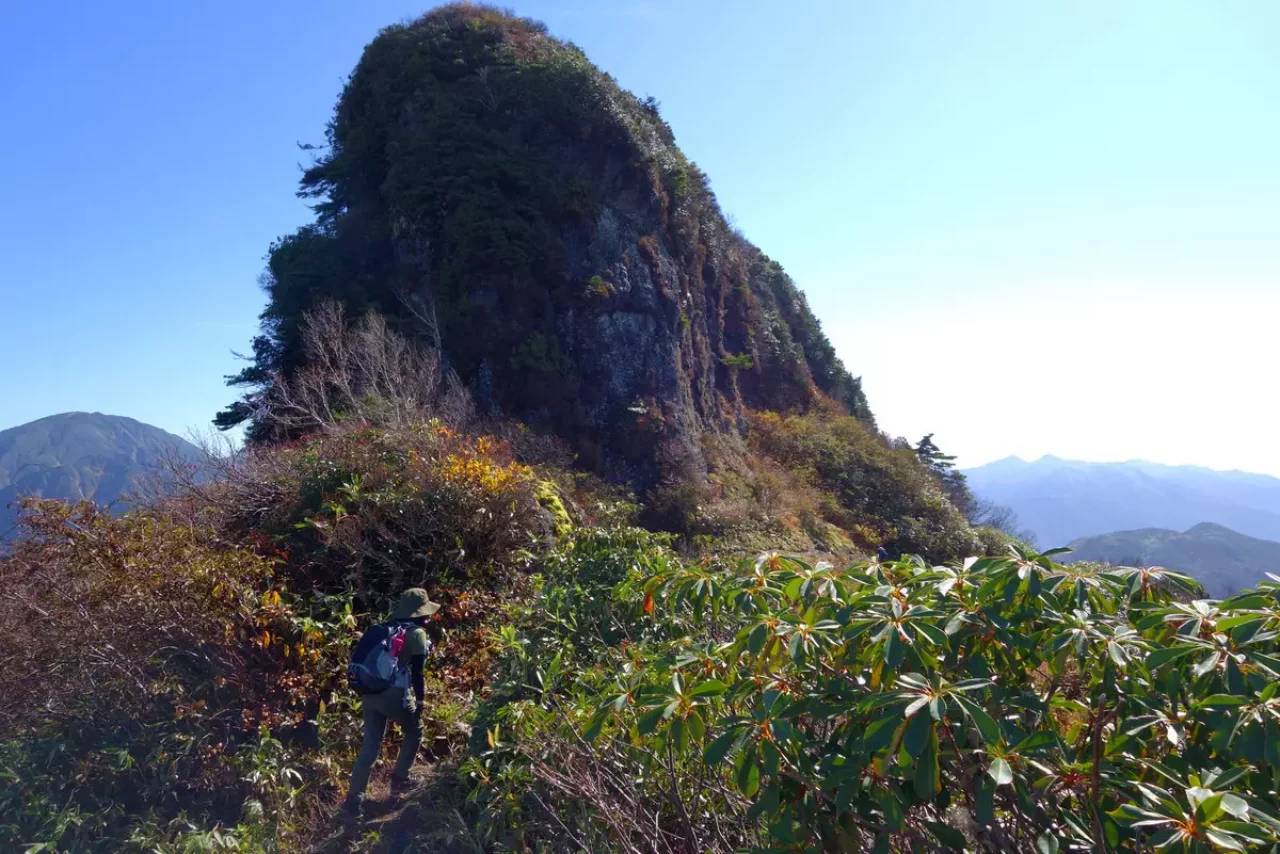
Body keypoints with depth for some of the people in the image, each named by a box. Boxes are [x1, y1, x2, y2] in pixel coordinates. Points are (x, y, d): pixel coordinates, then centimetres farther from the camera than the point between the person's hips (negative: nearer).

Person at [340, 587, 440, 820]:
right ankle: (399, 779, 25)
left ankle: (354, 800, 11)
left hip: (370, 693, 6)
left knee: (370, 745, 12)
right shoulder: (417, 633, -6)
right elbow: (417, 672, -10)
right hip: (394, 695, -6)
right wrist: (420, 700, -3)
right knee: (414, 731, 20)